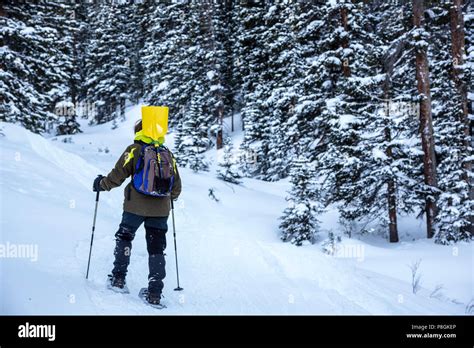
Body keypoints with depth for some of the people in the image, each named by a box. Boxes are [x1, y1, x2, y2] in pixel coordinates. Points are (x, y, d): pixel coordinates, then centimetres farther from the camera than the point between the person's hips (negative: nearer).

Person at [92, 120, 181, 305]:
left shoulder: (135, 150, -1)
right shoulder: (167, 154, 10)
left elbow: (118, 175, -4)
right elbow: (176, 187, 15)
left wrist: (101, 184, 14)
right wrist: (171, 196, 36)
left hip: (136, 206, -2)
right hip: (160, 209, 3)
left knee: (124, 237, 20)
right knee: (156, 248, 7)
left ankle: (118, 278, 18)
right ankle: (154, 293, 3)